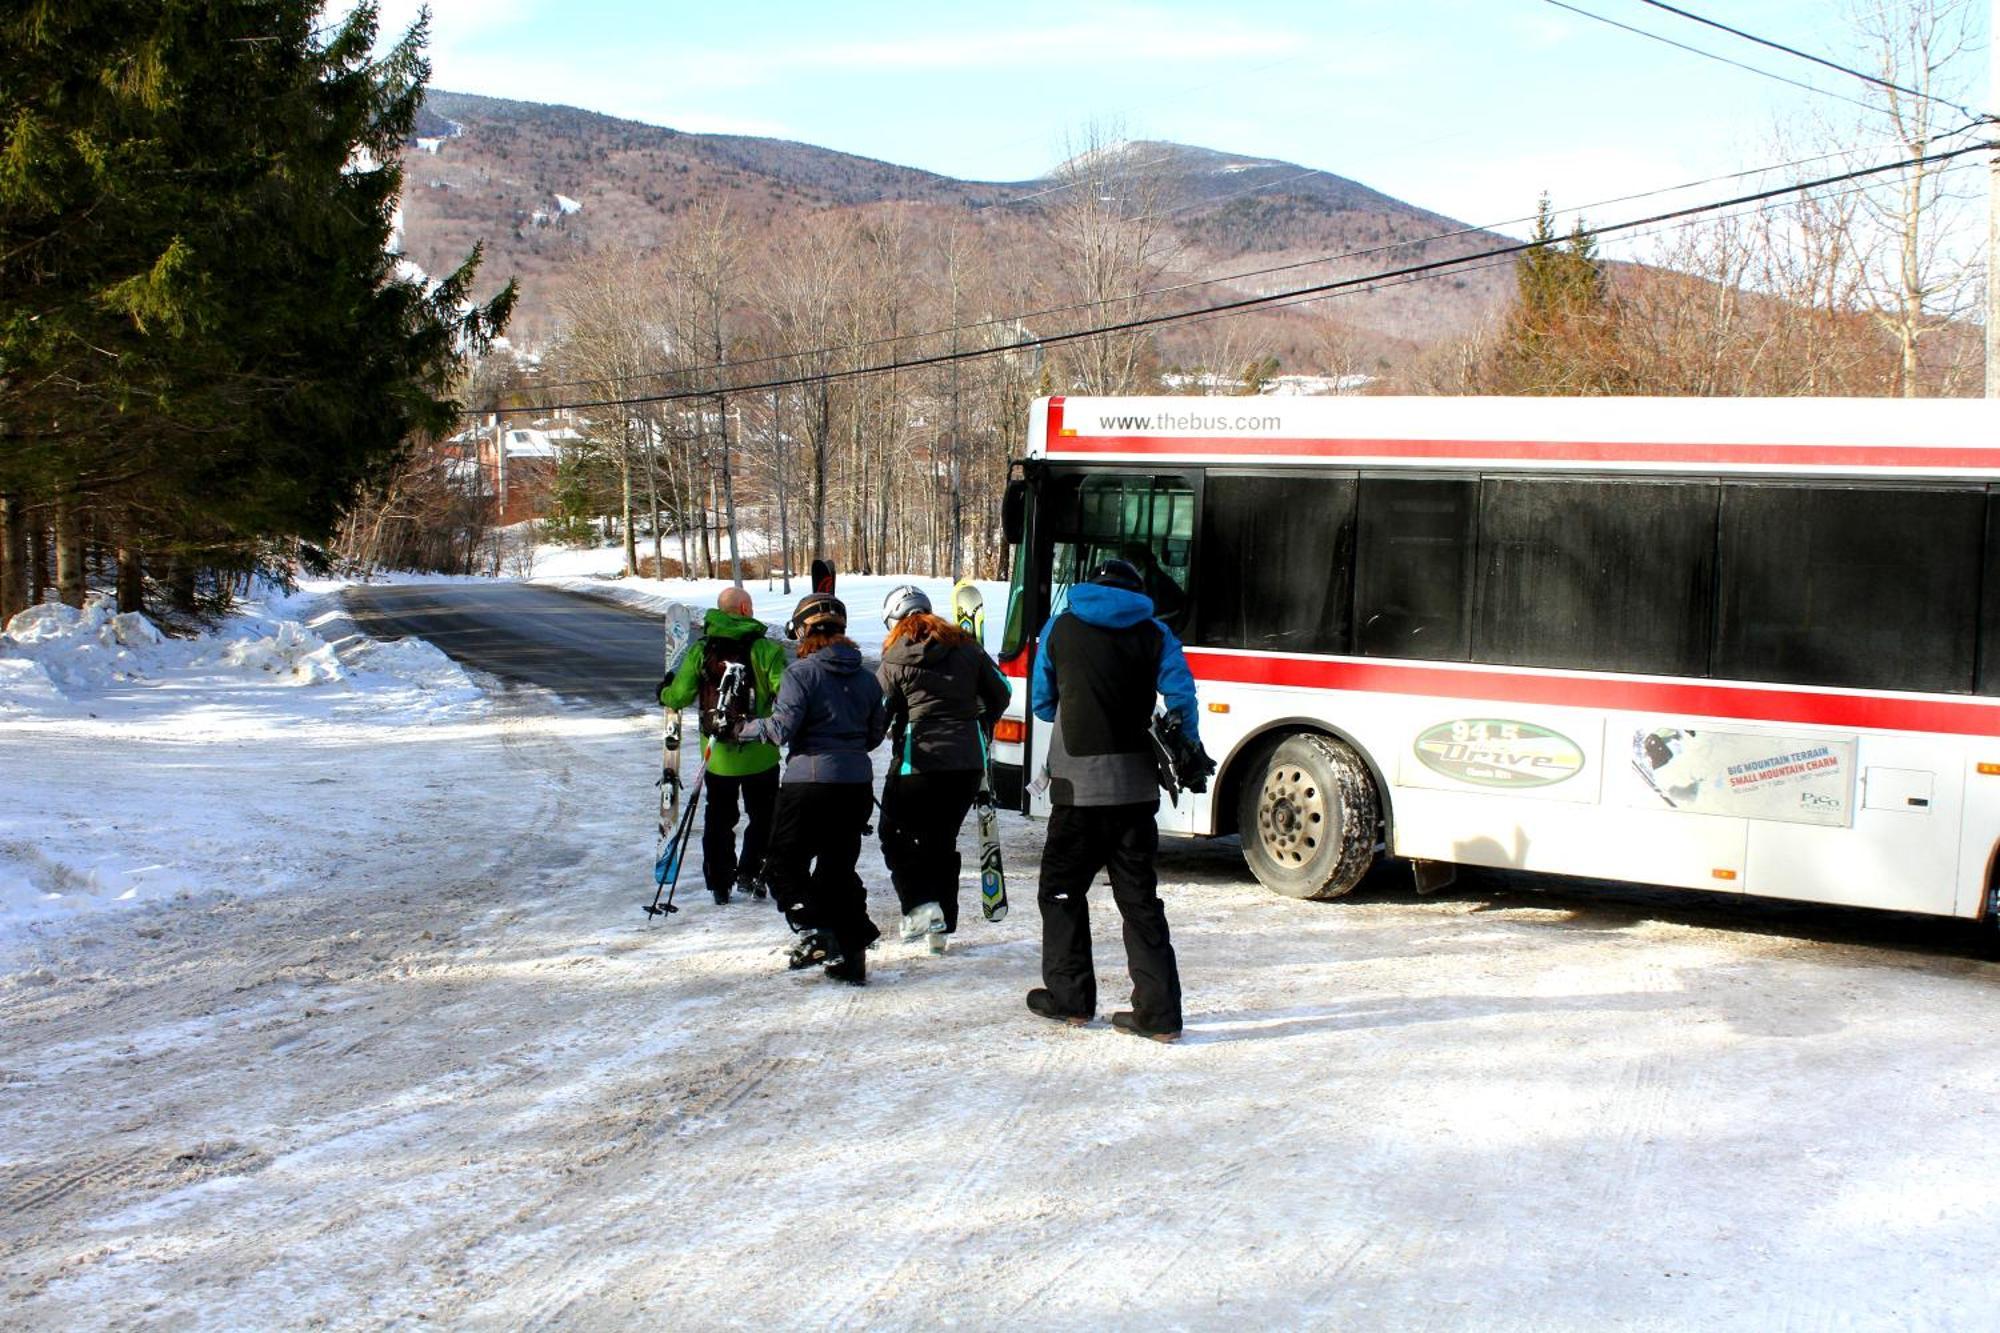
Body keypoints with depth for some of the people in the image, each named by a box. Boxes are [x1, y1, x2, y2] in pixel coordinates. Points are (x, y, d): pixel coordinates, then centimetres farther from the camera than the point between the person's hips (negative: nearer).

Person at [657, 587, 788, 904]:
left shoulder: (700, 651, -3)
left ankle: (719, 883, 17)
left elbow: (680, 697, -1)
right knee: (763, 817, 14)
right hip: (760, 755, -3)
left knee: (719, 820, 15)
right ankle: (750, 873, 5)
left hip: (717, 756, 3)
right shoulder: (765, 649, -11)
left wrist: (664, 693, 21)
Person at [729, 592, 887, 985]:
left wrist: (746, 728, 3)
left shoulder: (802, 672, -9)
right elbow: (876, 733, 14)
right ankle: (851, 953, 9)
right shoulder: (865, 677, 10)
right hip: (857, 784, 6)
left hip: (810, 781, -6)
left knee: (785, 862, 8)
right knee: (839, 867, 14)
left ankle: (814, 930, -10)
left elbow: (781, 728, -14)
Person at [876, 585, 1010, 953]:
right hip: (968, 762, 5)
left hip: (918, 760, -5)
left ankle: (920, 905, -8)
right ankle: (941, 926, 15)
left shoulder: (895, 659, -5)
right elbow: (1000, 693, 14)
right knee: (942, 840, 15)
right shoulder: (966, 647, 7)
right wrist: (979, 727, 28)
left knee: (896, 834, 11)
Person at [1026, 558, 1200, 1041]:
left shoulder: (1060, 629, 5)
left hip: (1080, 784, -2)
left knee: (1061, 890, 14)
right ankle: (1158, 1011, 5)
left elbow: (1042, 704, 12)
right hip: (1137, 785, 2)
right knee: (1139, 897, 8)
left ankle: (1070, 997, 17)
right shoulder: (1155, 634, 5)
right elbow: (1182, 698, -6)